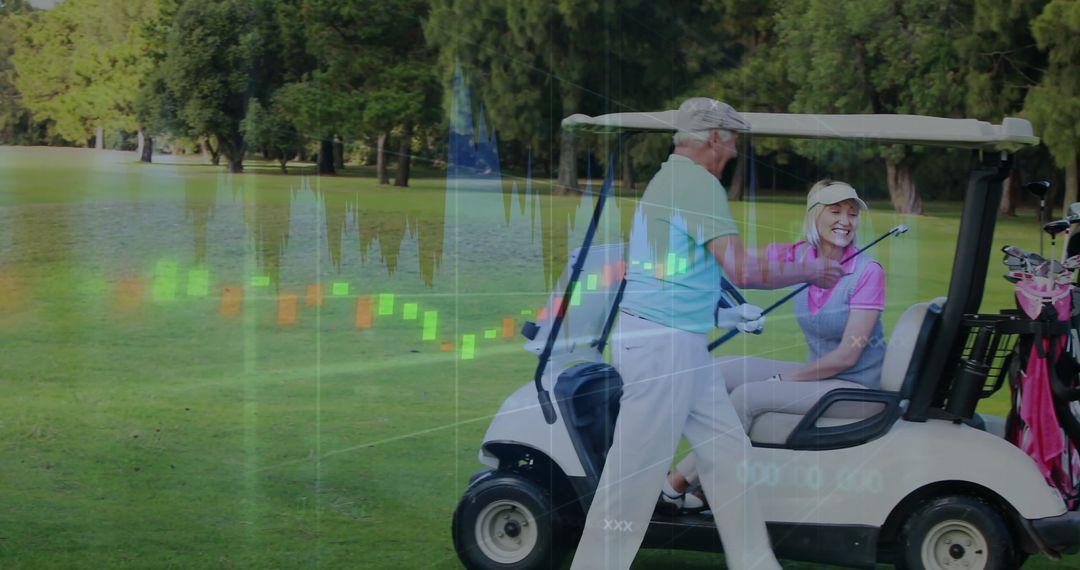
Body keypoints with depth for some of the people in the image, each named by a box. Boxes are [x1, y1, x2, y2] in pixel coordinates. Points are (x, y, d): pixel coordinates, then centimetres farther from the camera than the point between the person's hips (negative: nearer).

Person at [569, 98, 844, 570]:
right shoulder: (699, 183, -14)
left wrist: (726, 313, 27)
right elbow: (741, 269, -18)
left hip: (681, 343, 10)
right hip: (664, 345, -10)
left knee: (727, 451, 11)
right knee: (636, 471, -5)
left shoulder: (666, 179, 17)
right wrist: (810, 272, -5)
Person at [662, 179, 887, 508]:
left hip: (857, 388, -7)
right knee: (721, 373, -2)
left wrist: (786, 378, -13)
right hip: (819, 374, 7)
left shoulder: (868, 272, -17)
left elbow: (848, 355, -19)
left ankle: (676, 484, -10)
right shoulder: (798, 256, 1)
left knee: (749, 396, -21)